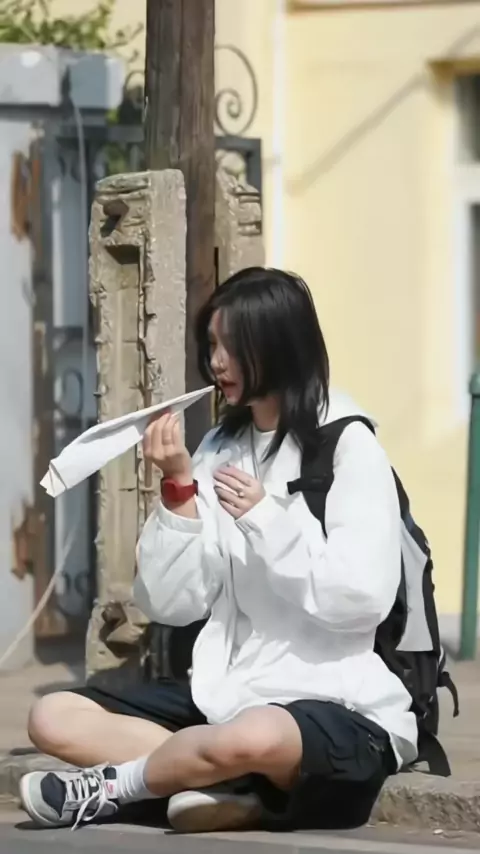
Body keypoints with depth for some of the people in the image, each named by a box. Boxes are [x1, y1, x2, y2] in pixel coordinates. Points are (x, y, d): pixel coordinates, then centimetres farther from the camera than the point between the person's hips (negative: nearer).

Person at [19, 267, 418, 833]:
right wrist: (179, 487, -6)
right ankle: (236, 788, -21)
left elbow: (362, 599, -18)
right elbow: (170, 604, 5)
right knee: (54, 718, -6)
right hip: (225, 697, 7)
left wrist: (265, 518, -17)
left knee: (250, 738, -40)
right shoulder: (219, 450, 10)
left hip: (339, 709, -7)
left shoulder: (348, 447, -7)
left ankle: (110, 785, -12)